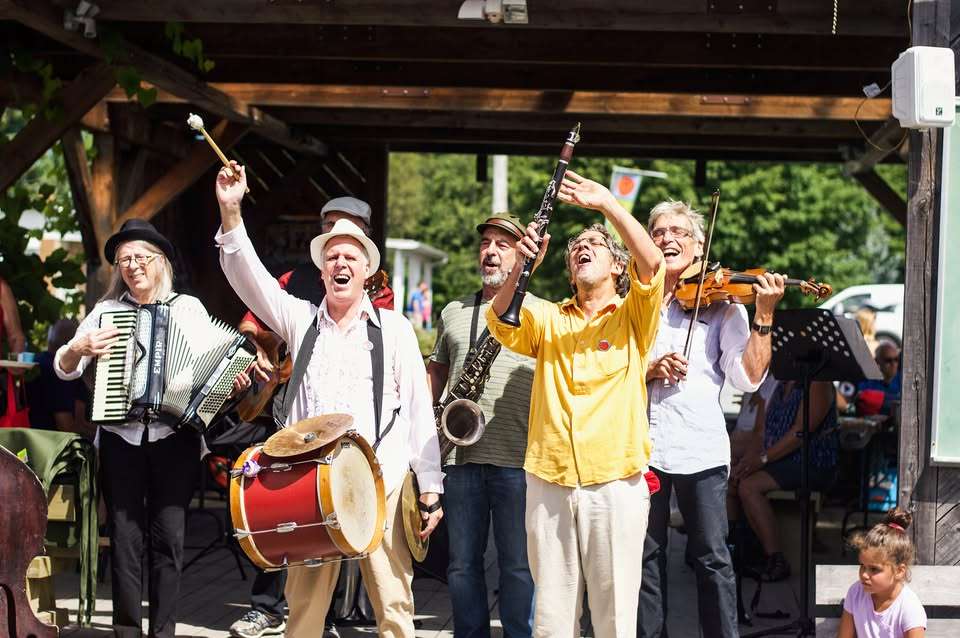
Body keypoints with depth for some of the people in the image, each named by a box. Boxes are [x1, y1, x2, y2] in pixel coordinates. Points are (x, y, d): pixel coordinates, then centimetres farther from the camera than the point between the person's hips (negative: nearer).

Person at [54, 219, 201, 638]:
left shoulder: (189, 307, 9)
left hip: (174, 436, -1)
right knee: (125, 536, -1)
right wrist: (79, 347, -11)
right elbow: (64, 370, 9)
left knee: (169, 536, -4)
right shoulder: (106, 310, 11)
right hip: (121, 438, 1)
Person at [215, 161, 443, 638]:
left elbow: (418, 412, 3)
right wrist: (230, 212, -16)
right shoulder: (301, 320, 11)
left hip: (382, 486, -1)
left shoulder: (394, 329, 6)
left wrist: (430, 489, -2)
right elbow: (249, 277, -2)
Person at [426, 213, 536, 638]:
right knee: (462, 563, 9)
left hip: (518, 459, -4)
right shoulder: (453, 312, 16)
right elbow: (436, 372, 22)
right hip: (461, 456, 4)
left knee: (518, 565, 2)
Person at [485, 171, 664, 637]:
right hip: (548, 480, 2)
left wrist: (607, 204, -19)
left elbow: (651, 264, -11)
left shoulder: (633, 318, 7)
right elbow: (501, 323, -4)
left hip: (614, 481, -2)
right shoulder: (547, 319, 14)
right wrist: (523, 265, -20)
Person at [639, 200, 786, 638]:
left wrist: (764, 315, -14)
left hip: (701, 449, -2)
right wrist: (649, 370, -12)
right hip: (640, 447, 2)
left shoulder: (722, 305, 4)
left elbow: (748, 378, -6)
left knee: (711, 559, 0)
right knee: (645, 556, 8)